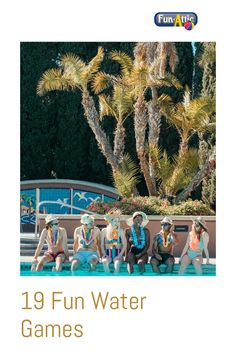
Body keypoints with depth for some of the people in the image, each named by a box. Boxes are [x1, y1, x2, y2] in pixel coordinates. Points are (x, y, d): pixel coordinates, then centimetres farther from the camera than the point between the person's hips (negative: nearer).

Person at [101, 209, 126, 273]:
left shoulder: (120, 231, 5)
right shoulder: (104, 231, 5)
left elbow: (124, 245, 5)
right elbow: (102, 245, 8)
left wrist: (120, 254, -9)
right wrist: (104, 254, -6)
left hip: (117, 254, 0)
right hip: (108, 254, 0)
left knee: (117, 263, -35)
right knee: (105, 262, -35)